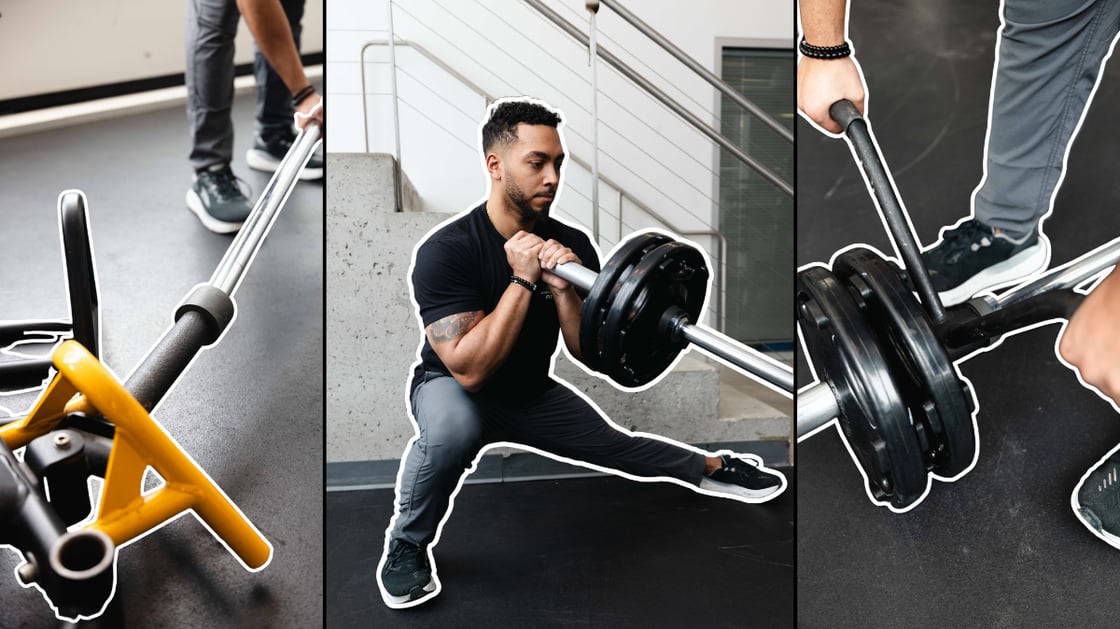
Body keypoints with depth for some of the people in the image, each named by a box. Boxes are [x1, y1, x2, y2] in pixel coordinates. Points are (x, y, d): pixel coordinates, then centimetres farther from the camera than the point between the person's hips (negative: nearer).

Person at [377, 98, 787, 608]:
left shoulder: (571, 245, -13)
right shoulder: (446, 250, -29)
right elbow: (471, 371, -36)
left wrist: (562, 287, -29)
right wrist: (523, 280, -36)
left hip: (532, 395, 5)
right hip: (454, 389, -5)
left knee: (619, 446, 13)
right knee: (452, 428, -38)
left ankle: (711, 468, 44)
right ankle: (405, 544, -11)